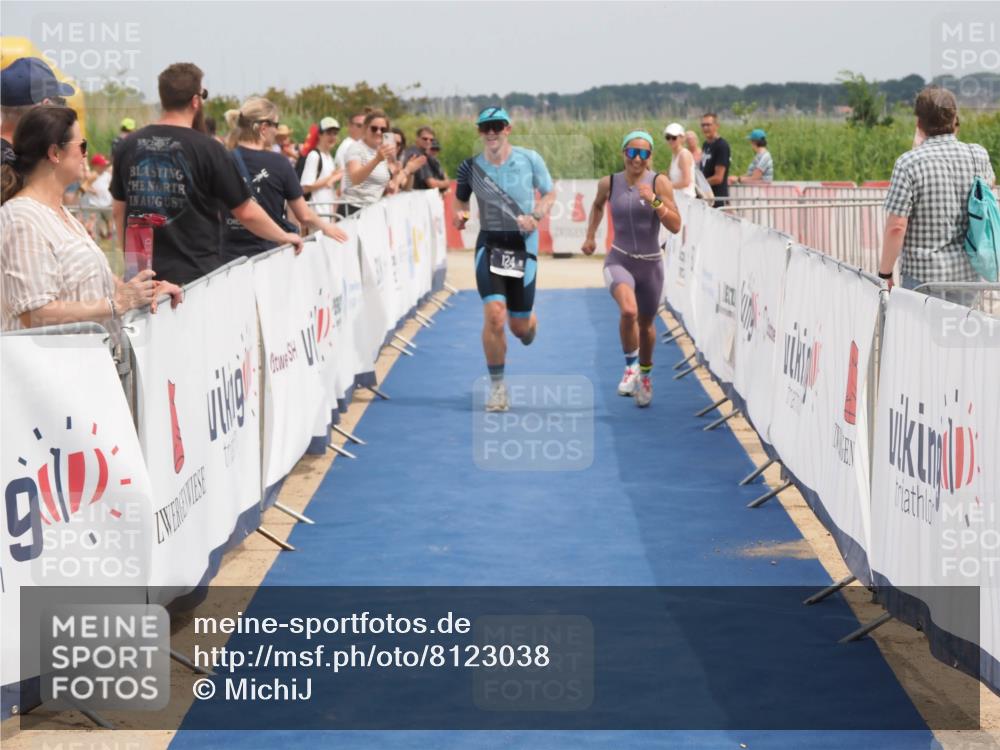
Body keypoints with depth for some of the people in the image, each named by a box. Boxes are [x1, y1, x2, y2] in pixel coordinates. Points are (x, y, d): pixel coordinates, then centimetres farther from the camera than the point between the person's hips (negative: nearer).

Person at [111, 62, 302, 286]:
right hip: (195, 274, -4)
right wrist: (285, 237, 13)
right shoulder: (207, 149, -9)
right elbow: (247, 213, -3)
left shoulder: (129, 146, 4)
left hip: (143, 274, 4)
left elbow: (119, 211, 14)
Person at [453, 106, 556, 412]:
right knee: (494, 314, -17)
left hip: (523, 244, 0)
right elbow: (460, 199, 14)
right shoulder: (471, 167, -1)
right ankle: (497, 386, -2)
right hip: (489, 243, 0)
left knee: (520, 326, 5)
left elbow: (549, 193, 9)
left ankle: (529, 320, 47)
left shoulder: (529, 159, -3)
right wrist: (459, 214, -9)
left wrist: (535, 216, -10)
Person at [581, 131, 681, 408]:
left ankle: (645, 374, 43)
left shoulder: (660, 182, -8)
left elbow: (676, 226, -13)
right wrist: (590, 235, 19)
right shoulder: (609, 184, -2)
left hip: (651, 263, 1)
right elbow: (598, 205, 22)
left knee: (646, 323, 16)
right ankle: (631, 366, -5)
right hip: (620, 260, -1)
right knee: (628, 311, -29)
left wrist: (654, 201, -25)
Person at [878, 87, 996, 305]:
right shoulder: (978, 155, 0)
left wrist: (885, 272, -5)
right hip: (969, 274, 4)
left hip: (924, 275, -4)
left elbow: (896, 226, -16)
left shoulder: (909, 163, -14)